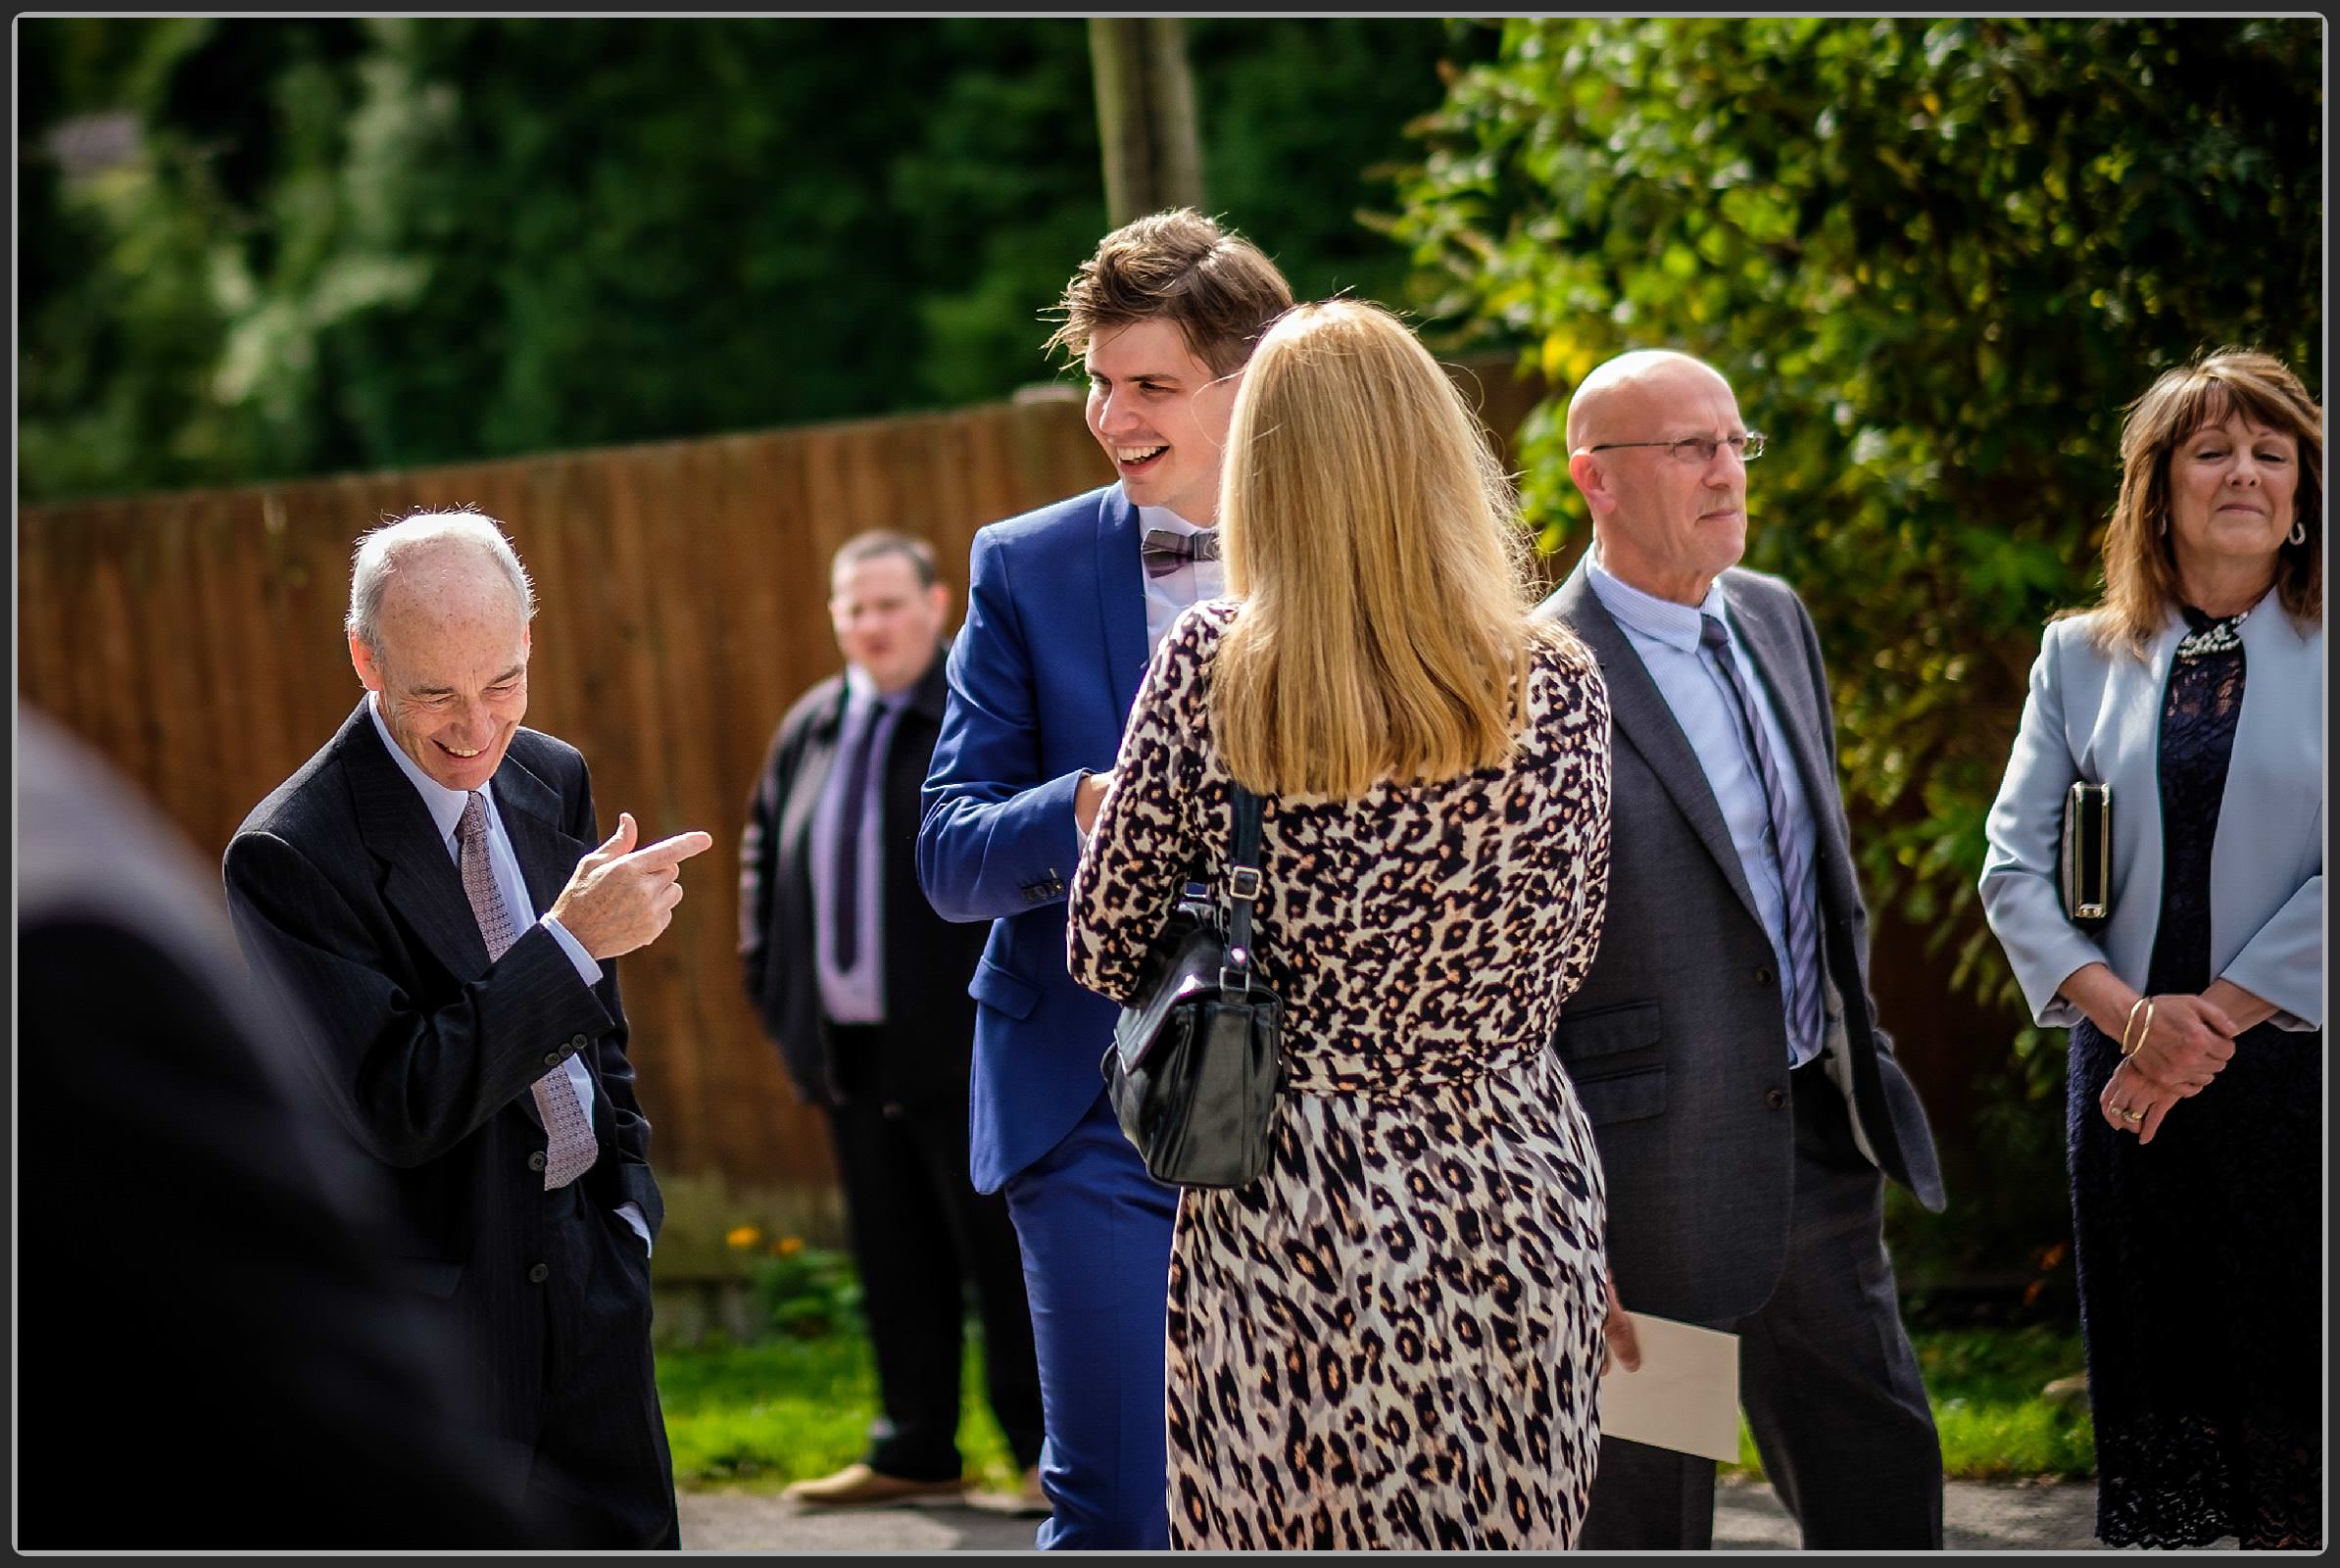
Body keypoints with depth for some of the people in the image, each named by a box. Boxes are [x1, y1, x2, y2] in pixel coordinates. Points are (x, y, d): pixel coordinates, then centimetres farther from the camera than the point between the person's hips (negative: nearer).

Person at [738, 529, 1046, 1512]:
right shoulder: (810, 728, 13)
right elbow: (765, 858, 22)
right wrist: (773, 992, 13)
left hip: (964, 1044, -6)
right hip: (850, 1051, 6)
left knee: (1002, 1250, -1)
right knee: (895, 1263, 12)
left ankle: (1047, 1449, 7)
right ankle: (914, 1450, 20)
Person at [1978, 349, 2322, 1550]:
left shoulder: (2320, 650, 2)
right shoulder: (2082, 657, 11)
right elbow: (2014, 863, 5)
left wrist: (2211, 1019, -11)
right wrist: (2132, 1014, -9)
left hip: (2293, 1064, -3)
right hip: (2127, 1082, 3)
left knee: (2299, 1411, -3)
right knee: (2146, 1395, 4)